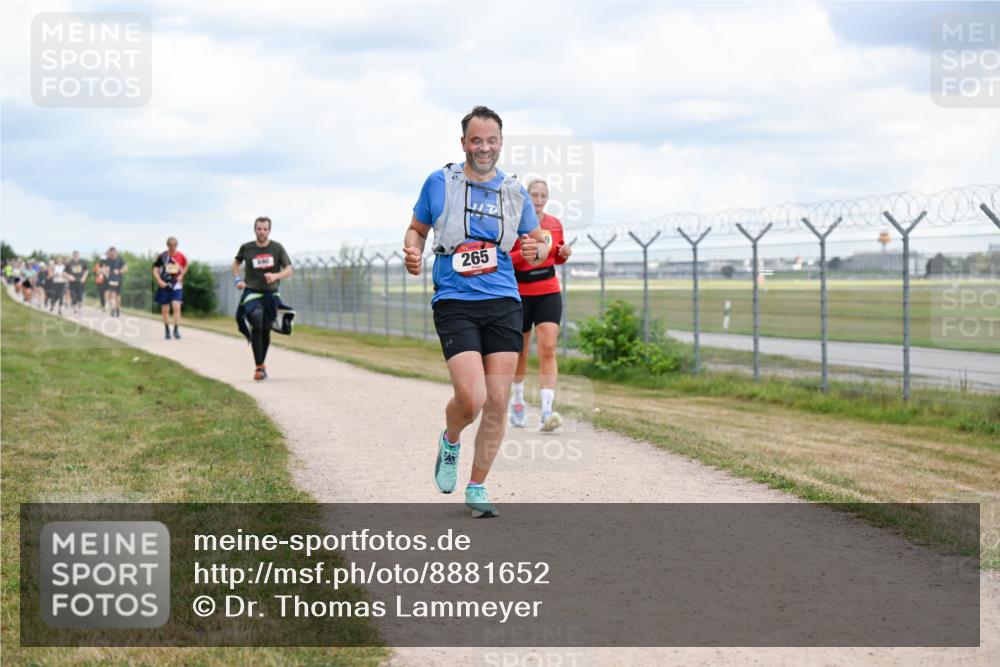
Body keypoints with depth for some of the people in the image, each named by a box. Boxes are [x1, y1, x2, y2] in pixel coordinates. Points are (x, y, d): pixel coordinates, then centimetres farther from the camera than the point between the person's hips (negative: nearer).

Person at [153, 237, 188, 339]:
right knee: (165, 309, 6)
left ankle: (176, 330, -9)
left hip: (176, 285, 0)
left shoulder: (181, 256, -2)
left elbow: (185, 266, 19)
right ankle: (167, 330, 20)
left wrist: (181, 275, 3)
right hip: (165, 285, 0)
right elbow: (155, 270, -4)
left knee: (176, 307, -14)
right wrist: (159, 281, -17)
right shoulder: (162, 256, -7)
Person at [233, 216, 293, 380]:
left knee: (266, 330, 9)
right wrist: (237, 280, 3)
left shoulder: (277, 248, -2)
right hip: (252, 293, -2)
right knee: (256, 327, -19)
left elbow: (289, 270, -4)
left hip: (271, 294, 2)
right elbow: (236, 263, 19)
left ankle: (262, 364, 28)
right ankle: (259, 367, -19)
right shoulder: (246, 248, -1)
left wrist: (275, 276, -23)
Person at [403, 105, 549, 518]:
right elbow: (416, 229, 15)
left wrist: (536, 250, -6)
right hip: (454, 303, -3)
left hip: (503, 303, 3)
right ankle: (449, 443, 19)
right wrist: (412, 252, -7)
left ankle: (477, 488, 15)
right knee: (471, 398, -16)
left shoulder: (514, 192, 9)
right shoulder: (439, 183, 3)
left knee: (497, 401, -1)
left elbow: (538, 244, 18)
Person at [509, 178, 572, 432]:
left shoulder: (555, 224, 5)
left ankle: (546, 412, -22)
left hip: (549, 292, 2)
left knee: (548, 349, -14)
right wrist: (525, 252, -24)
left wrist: (564, 253, -3)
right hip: (520, 294, -2)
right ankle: (517, 401, 36)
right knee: (520, 351, 11)